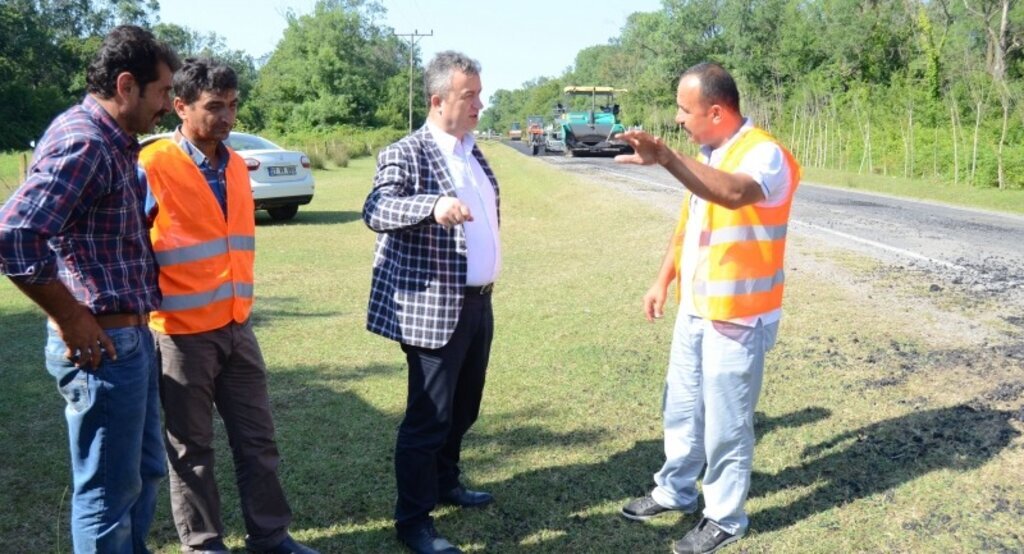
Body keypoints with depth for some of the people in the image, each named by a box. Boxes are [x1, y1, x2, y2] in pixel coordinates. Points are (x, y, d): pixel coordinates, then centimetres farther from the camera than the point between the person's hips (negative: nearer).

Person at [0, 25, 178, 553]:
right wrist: (72, 320, -20)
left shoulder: (111, 141, 12)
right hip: (102, 344, -10)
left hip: (131, 337, 10)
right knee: (107, 489, 4)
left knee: (144, 471, 21)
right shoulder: (82, 143, -18)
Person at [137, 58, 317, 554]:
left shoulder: (236, 165, 9)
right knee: (191, 449, 9)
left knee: (257, 439, 12)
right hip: (183, 333, -6)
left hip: (237, 327, 6)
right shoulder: (153, 166, -13)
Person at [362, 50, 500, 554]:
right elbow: (375, 210, -27)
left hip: (477, 303, 8)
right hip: (433, 309, -8)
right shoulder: (406, 154, -12)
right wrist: (433, 205, -44)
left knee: (463, 408, 20)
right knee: (428, 417, -1)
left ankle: (445, 483, 39)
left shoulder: (473, 152, 14)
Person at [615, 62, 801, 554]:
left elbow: (734, 194, -41)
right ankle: (674, 491, 38)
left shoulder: (765, 154, -19)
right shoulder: (707, 157, 9)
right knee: (681, 408, 20)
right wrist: (663, 280, 15)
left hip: (737, 318, -8)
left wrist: (667, 158, -52)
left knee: (726, 422, 4)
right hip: (694, 310, 9)